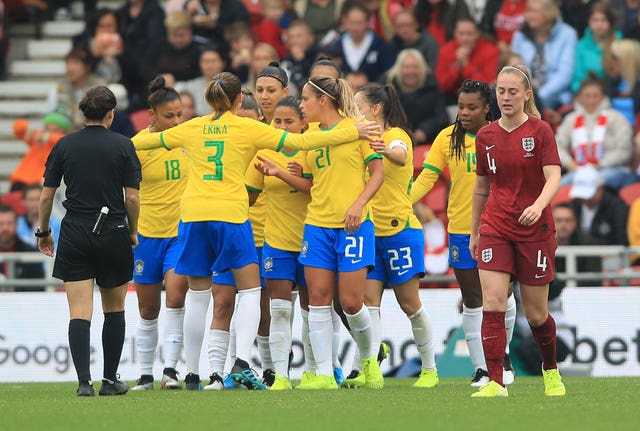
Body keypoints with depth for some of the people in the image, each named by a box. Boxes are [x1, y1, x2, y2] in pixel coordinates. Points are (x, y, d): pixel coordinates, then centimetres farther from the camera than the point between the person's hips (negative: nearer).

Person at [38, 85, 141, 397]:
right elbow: (132, 198, -6)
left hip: (74, 235, 0)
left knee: (79, 313, -3)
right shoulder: (123, 145, -3)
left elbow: (46, 196, 2)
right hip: (113, 235, 0)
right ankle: (110, 379, 20)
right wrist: (132, 231, 11)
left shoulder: (64, 145, 1)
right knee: (114, 309, 16)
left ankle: (84, 381, -16)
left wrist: (44, 232, 17)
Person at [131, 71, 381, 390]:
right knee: (250, 291, 4)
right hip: (231, 215, -3)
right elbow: (299, 142, -2)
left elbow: (151, 140, 25)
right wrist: (353, 133, 3)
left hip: (193, 216, 3)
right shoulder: (248, 128, 2)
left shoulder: (191, 129, 11)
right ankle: (241, 363, -13)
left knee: (197, 297, 9)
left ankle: (192, 374, 11)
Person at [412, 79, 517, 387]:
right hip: (461, 230, 0)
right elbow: (428, 176, -4)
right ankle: (481, 368, 9)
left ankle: (502, 355, 31)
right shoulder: (448, 138, 0)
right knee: (472, 302, 3)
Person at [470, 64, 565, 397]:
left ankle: (551, 371, 33)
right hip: (495, 230, 2)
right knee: (492, 304, -15)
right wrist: (474, 232, 18)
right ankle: (495, 382, -15)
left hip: (535, 230, -2)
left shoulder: (540, 131, -6)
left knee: (535, 314, 6)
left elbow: (553, 177, -16)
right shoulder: (485, 137, 6)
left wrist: (538, 205, -35)